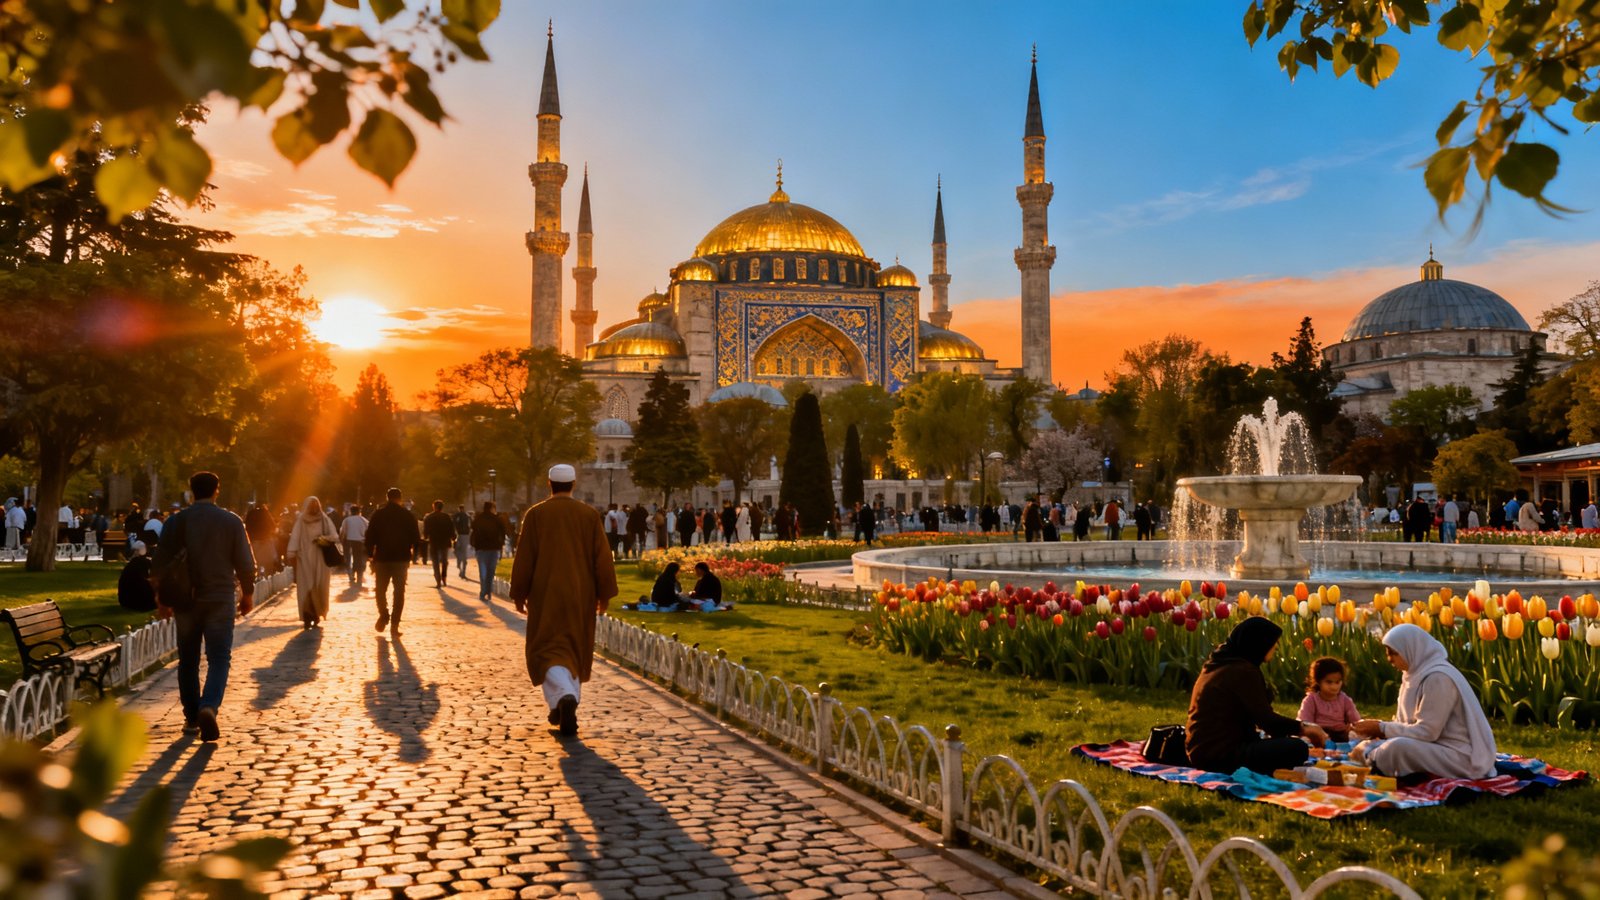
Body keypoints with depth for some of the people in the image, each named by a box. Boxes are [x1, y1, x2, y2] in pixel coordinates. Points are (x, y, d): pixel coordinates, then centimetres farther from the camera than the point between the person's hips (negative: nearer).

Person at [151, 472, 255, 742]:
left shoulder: (177, 521, 0)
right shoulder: (232, 521, -3)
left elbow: (160, 562, 2)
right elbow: (245, 563, -2)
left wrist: (161, 595, 15)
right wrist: (247, 593, 11)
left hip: (185, 599, 2)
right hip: (220, 599, -2)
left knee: (188, 660, 13)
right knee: (219, 659, 0)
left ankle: (192, 718, 17)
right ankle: (209, 707, -23)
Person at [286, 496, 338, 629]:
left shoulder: (325, 520, 3)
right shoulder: (300, 521, 1)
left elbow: (335, 537, -3)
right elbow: (294, 538, -4)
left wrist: (324, 539, -21)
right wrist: (292, 555, -14)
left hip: (320, 559, 1)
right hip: (305, 559, -1)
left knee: (319, 588, -1)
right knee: (306, 588, -4)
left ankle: (317, 614, 17)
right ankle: (307, 618, 0)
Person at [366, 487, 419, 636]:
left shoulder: (378, 515, -1)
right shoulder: (408, 515, -1)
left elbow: (370, 536, -3)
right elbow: (415, 538, -2)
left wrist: (370, 555, 6)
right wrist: (412, 553, 13)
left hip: (382, 558, 0)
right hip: (402, 558, 0)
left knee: (380, 589, 16)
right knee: (399, 592, 5)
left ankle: (383, 615, -2)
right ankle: (394, 625, 0)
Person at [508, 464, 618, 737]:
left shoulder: (535, 514, -5)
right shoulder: (589, 515, -2)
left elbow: (524, 558, -3)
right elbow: (602, 558, -2)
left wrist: (519, 594, 6)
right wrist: (604, 593, 6)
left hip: (546, 594, -2)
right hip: (580, 595, 2)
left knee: (549, 650, 0)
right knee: (575, 649, 16)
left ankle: (564, 697, -26)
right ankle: (566, 707, 22)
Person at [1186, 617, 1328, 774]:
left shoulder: (1219, 664, 16)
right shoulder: (1243, 671, -14)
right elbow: (1266, 719, -16)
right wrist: (1302, 728, 0)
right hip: (1220, 756, -10)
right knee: (1297, 748, -18)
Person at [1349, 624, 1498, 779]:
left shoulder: (1438, 678, -21)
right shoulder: (1418, 673, 9)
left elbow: (1427, 732, -23)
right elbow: (1409, 723, 12)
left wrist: (1381, 728, -15)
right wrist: (1376, 728, -4)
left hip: (1462, 755, -9)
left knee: (1397, 748, -32)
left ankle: (1368, 755, -9)